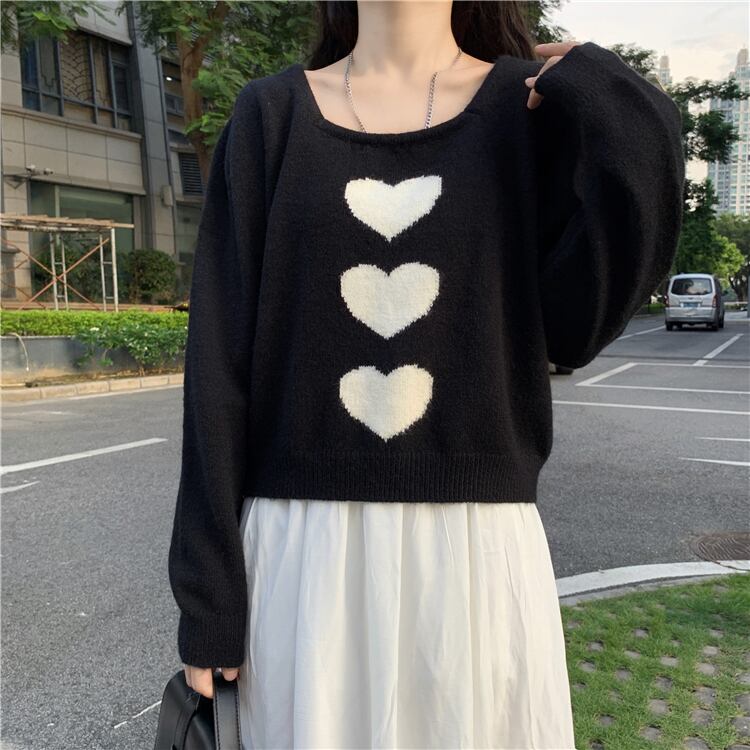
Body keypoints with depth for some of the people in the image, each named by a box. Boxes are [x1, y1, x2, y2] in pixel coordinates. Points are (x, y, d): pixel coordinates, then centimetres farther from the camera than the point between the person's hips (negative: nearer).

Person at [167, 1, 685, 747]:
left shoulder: (538, 103, 6)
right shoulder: (270, 115, 4)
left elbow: (569, 327, -4)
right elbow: (222, 362, -1)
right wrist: (206, 592, -2)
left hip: (473, 554, 1)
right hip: (306, 556, 1)